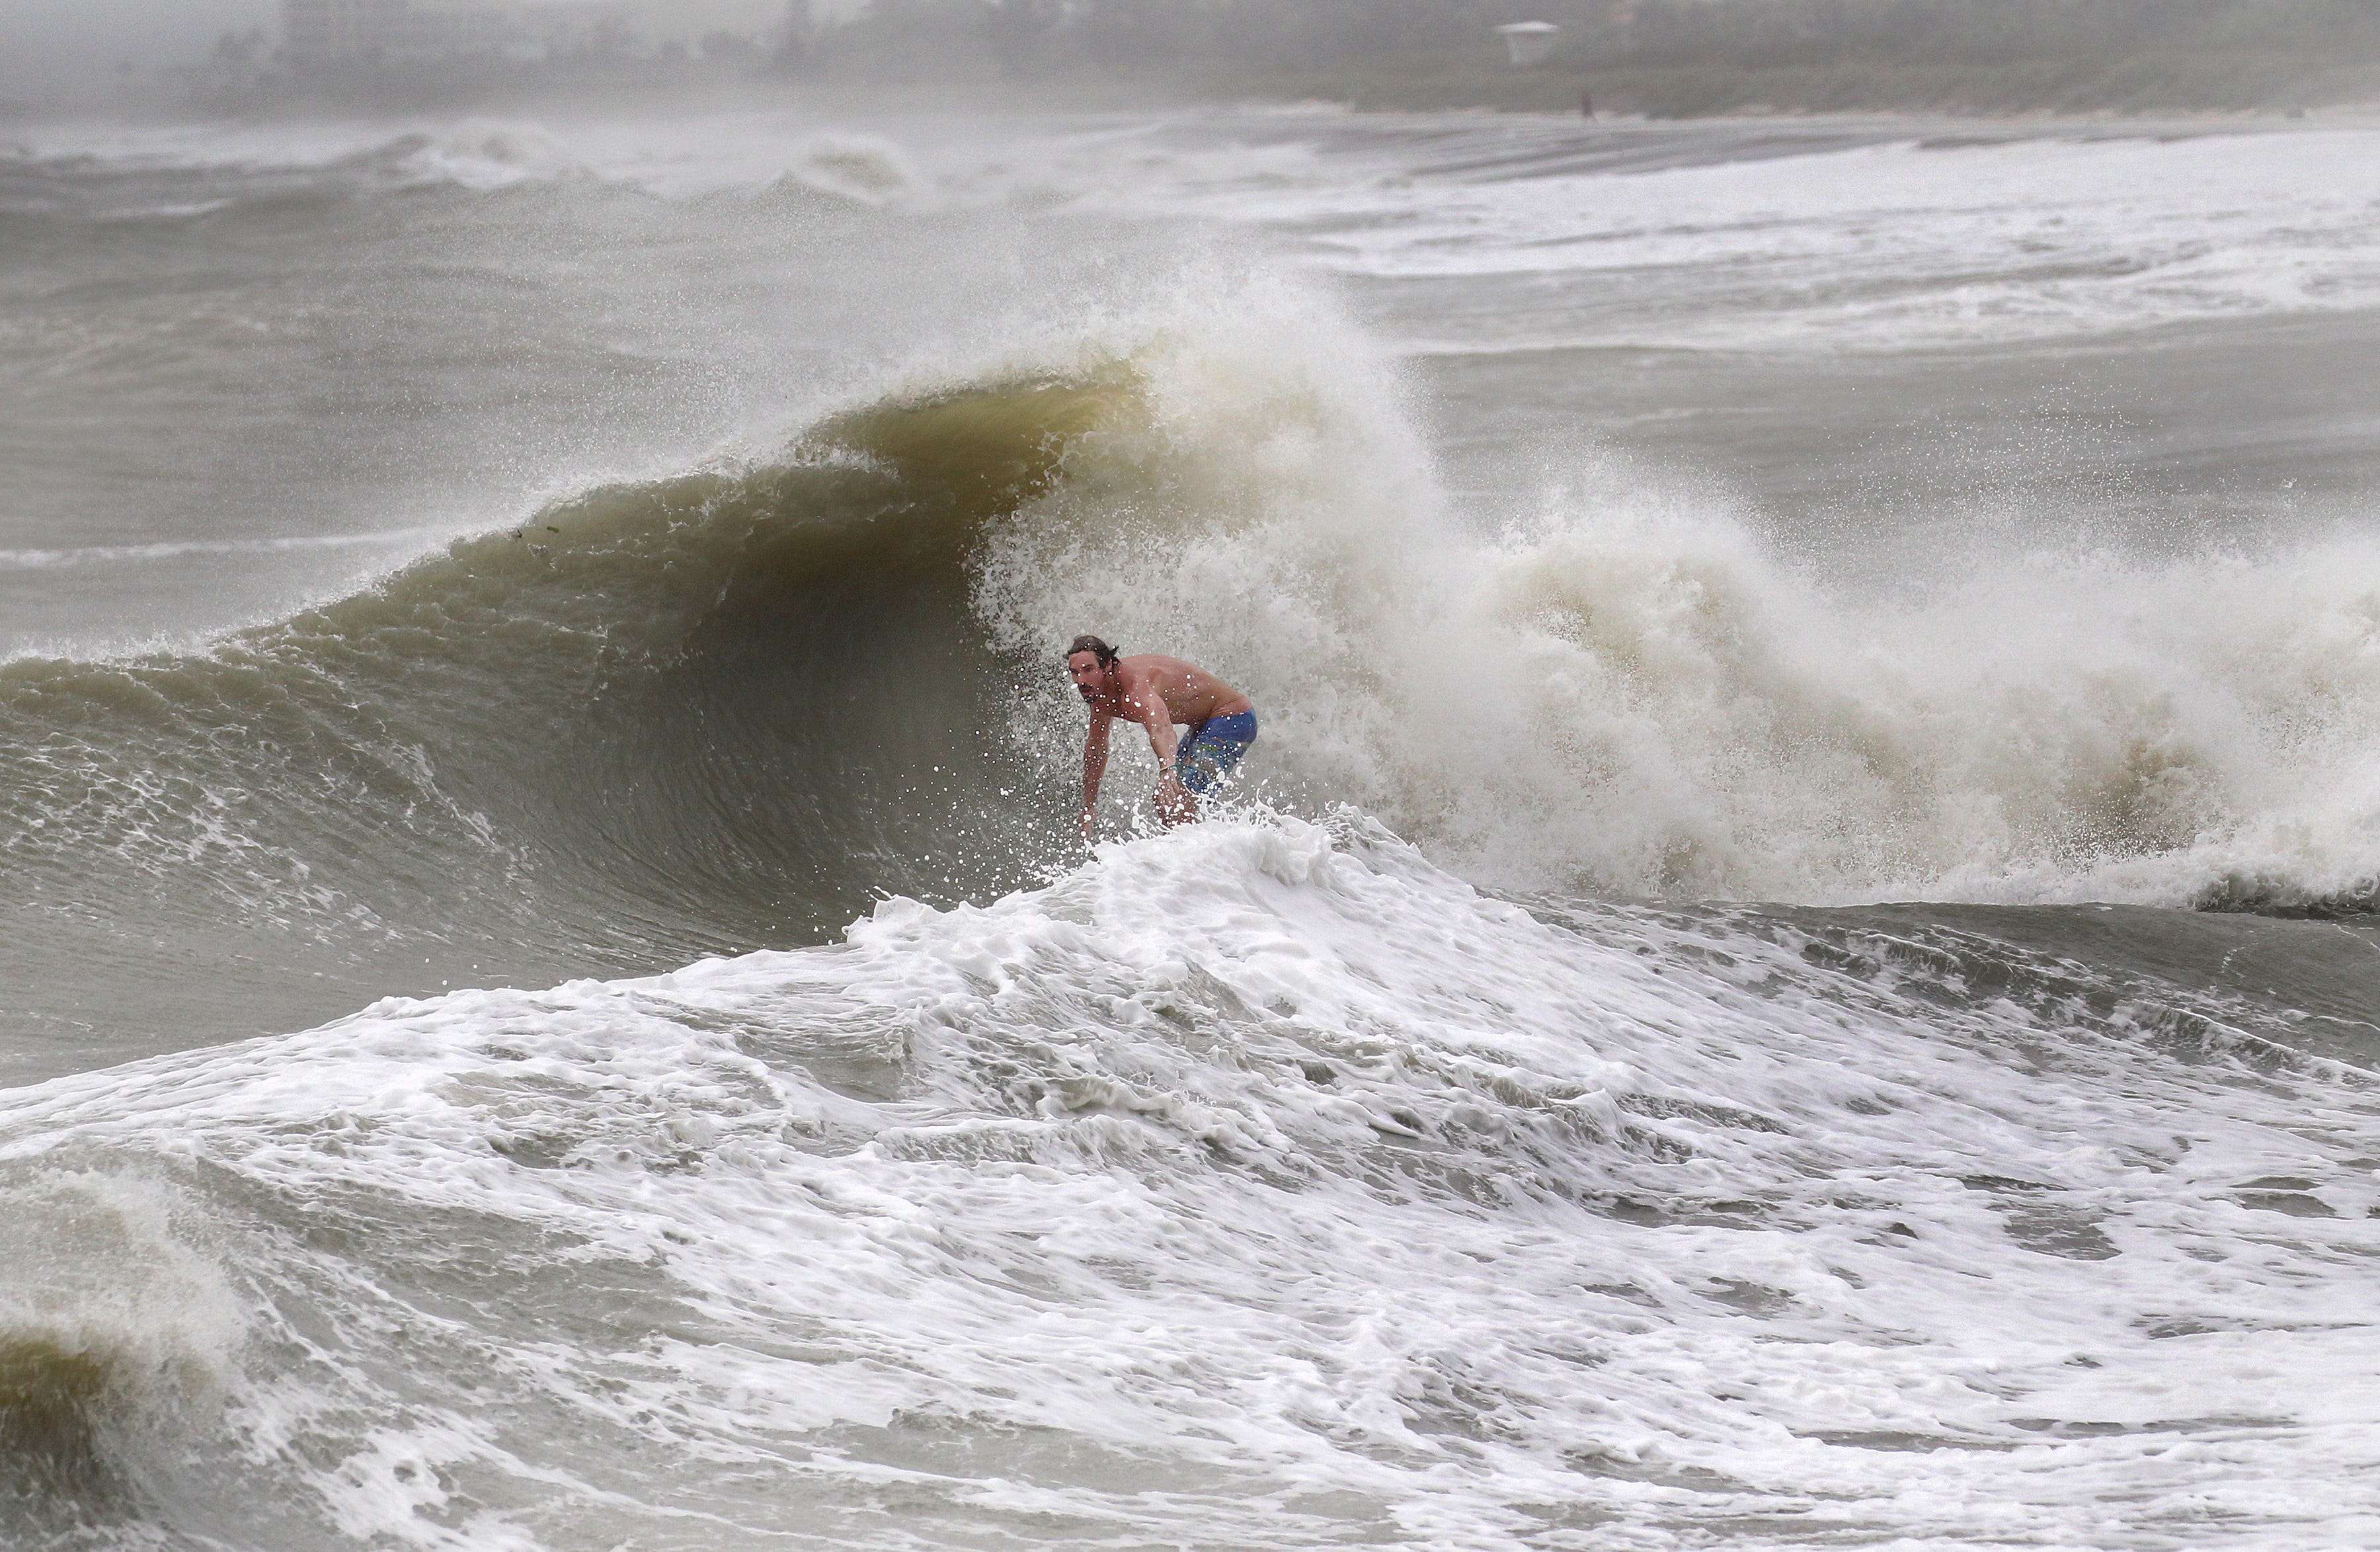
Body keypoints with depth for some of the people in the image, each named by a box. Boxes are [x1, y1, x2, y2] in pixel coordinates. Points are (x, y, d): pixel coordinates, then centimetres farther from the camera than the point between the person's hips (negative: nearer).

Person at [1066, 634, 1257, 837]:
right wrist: (1087, 811, 16)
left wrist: (1168, 769, -74)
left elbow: (1160, 727, -55)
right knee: (1163, 800, 19)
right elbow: (1096, 750, 11)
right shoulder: (1098, 692, -4)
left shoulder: (1135, 686, -34)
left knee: (1177, 798, -24)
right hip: (1203, 725, 10)